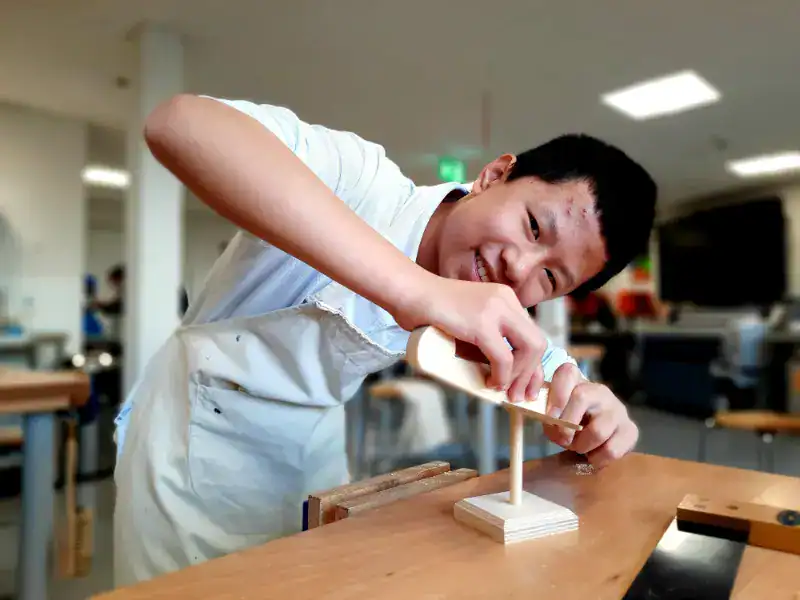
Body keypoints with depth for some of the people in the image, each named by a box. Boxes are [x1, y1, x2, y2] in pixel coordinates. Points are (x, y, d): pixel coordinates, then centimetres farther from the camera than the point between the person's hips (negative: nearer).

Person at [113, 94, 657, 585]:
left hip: (315, 444, 5)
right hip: (198, 435, -4)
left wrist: (599, 413, -30)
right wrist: (416, 290, -52)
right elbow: (178, 124, -45)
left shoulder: (500, 316, -10)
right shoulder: (364, 181, -29)